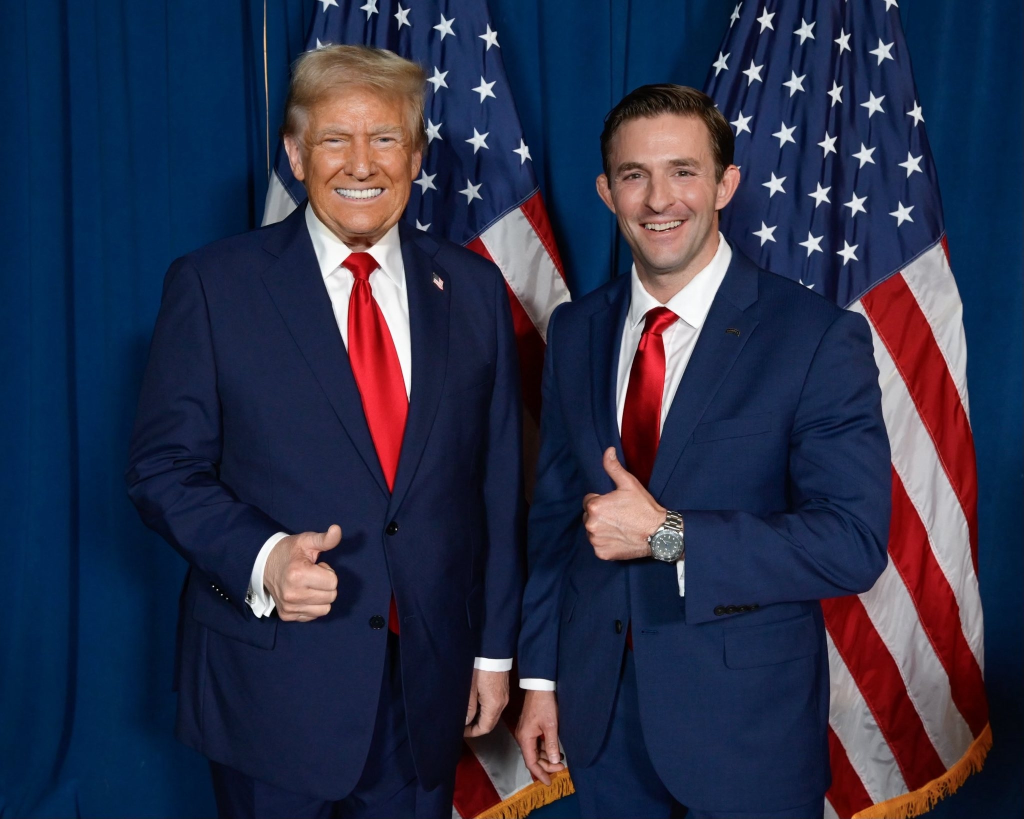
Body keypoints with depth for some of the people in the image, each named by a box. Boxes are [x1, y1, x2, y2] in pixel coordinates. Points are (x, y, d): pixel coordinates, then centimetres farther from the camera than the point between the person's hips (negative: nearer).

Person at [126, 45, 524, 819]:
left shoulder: (473, 288, 4)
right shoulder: (212, 284, -5)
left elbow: (498, 481, 6)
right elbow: (166, 468, -4)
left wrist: (496, 647, 7)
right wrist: (259, 557, -22)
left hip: (429, 682, 3)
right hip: (271, 683, -2)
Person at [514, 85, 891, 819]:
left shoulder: (821, 338, -13)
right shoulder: (576, 331, 4)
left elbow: (855, 542, -17)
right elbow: (555, 508, 7)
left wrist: (668, 536, -23)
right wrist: (541, 676, 8)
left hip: (747, 722, -4)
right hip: (599, 705, 4)